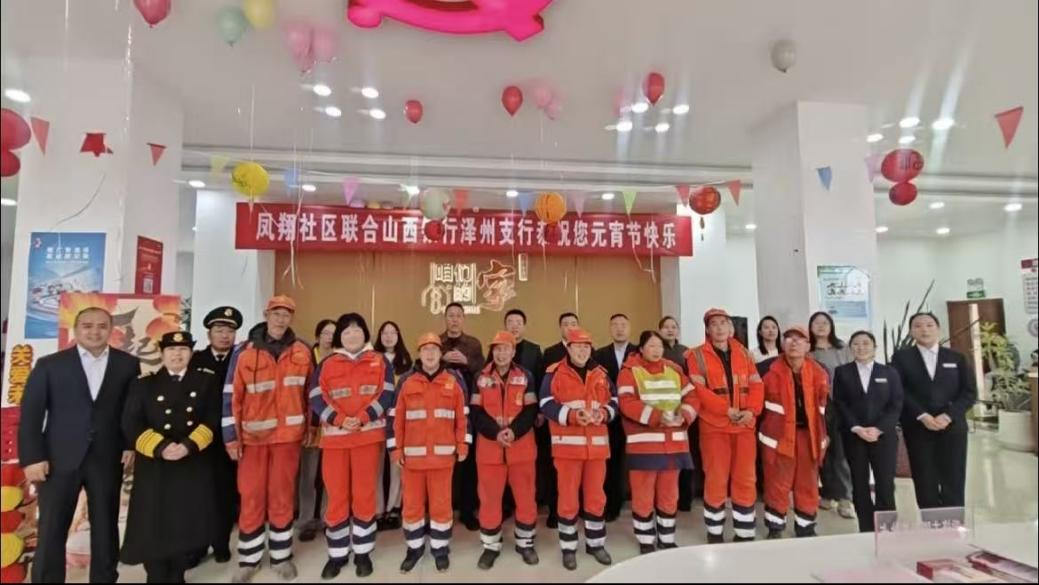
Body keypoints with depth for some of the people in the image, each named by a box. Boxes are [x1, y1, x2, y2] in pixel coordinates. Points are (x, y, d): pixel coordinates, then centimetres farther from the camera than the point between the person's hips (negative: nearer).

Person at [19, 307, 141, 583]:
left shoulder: (128, 364, 3)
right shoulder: (49, 364, 1)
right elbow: (30, 413, -1)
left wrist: (132, 445, -2)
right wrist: (32, 457, -7)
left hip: (107, 460, 1)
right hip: (59, 459, -1)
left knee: (106, 529, 10)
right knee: (51, 532, 6)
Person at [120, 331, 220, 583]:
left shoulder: (207, 379, 4)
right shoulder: (144, 383, 4)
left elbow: (213, 419, -2)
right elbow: (131, 424, -4)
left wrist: (189, 445, -15)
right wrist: (160, 447, -17)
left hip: (195, 466, 1)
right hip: (155, 467, 0)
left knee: (187, 524, 9)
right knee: (154, 526, 4)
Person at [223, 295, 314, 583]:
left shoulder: (303, 352, 0)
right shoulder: (244, 352, -4)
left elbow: (311, 391, 9)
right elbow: (231, 396, -2)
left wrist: (311, 425, 9)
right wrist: (231, 436, -4)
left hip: (289, 434, 1)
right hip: (253, 435, -1)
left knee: (283, 495, 10)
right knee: (251, 497, 7)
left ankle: (281, 556, 25)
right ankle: (248, 560, 24)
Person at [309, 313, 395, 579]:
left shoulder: (380, 361, 6)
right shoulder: (326, 364, 9)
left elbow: (386, 395, -3)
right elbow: (316, 398, -2)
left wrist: (362, 418, -16)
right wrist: (339, 419, -17)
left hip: (369, 435, -1)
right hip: (335, 437, 1)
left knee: (364, 494, 6)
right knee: (337, 496, 7)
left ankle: (363, 552, 20)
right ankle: (337, 554, 22)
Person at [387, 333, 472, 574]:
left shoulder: (454, 380, 0)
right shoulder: (406, 381, 1)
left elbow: (463, 414, 4)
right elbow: (395, 416, 3)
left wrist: (463, 444, 1)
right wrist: (395, 448, 1)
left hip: (443, 454, -1)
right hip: (412, 454, 1)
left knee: (441, 503, 9)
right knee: (412, 503, 12)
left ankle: (441, 548, 26)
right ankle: (414, 547, 30)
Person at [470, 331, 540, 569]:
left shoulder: (526, 376, 1)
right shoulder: (481, 378, 2)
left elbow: (531, 410, -4)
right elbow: (476, 412, -3)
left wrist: (514, 431, -19)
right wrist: (495, 432, -17)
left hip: (522, 446, 0)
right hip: (489, 446, 0)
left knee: (525, 496, 9)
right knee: (489, 497, 7)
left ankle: (525, 543, 28)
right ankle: (491, 546, 24)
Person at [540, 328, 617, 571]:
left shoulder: (601, 373, 8)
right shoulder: (554, 372, -5)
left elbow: (613, 402, 10)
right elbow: (547, 405, -11)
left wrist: (604, 414, -12)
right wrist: (572, 416, -23)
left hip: (597, 443, 4)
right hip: (567, 443, -4)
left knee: (596, 495, 14)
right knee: (568, 497, 5)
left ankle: (596, 543, 30)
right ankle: (568, 548, 20)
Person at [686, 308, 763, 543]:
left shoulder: (743, 353, 11)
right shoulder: (697, 355, -2)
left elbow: (756, 385, 6)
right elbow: (698, 389, -11)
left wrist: (751, 410, -11)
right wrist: (726, 410, -18)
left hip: (744, 425, 4)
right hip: (714, 425, -4)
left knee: (746, 479, 9)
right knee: (716, 480, 2)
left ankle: (745, 533, 22)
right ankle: (714, 533, 18)